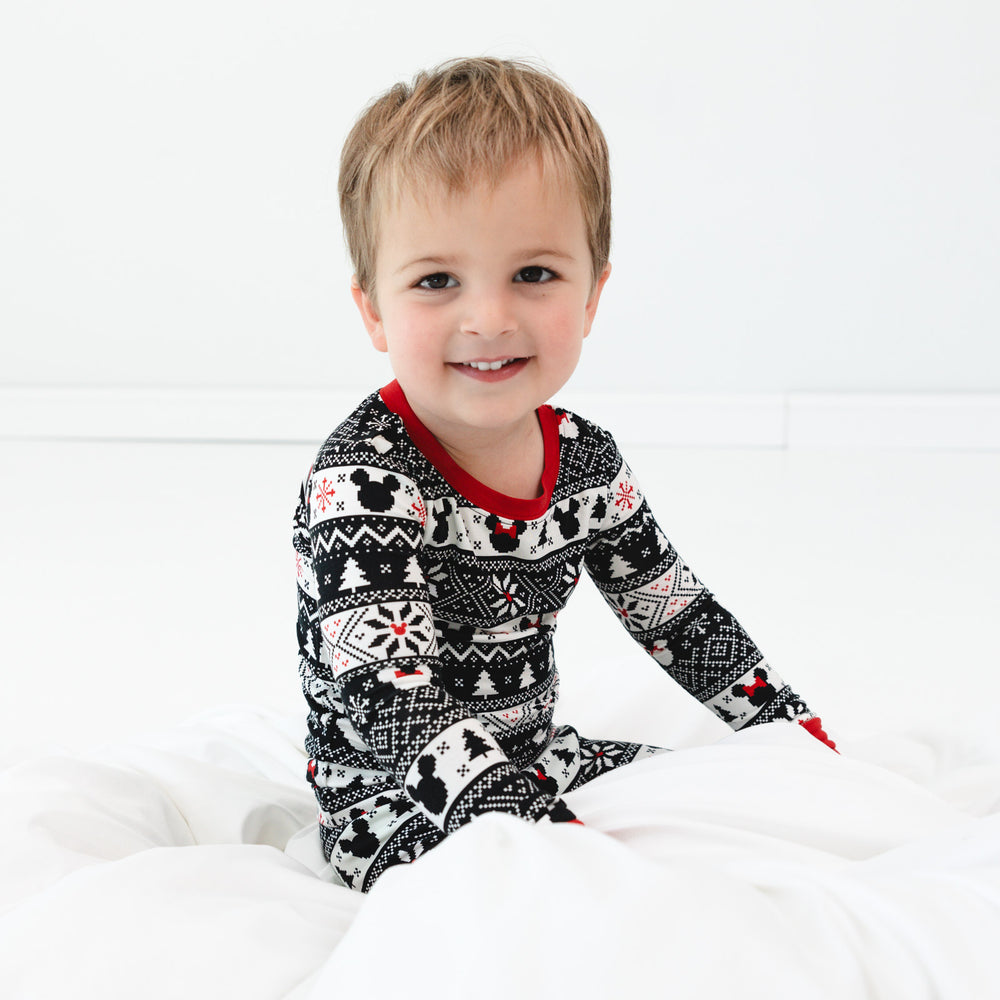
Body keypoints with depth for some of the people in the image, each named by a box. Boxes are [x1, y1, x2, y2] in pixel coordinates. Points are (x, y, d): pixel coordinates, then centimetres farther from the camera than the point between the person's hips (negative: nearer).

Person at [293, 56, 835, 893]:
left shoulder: (589, 462, -3)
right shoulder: (363, 484, -25)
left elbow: (683, 617, 11)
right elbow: (401, 712, -33)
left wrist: (799, 737, 7)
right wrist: (552, 839, -42)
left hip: (533, 760, 7)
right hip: (393, 807, -7)